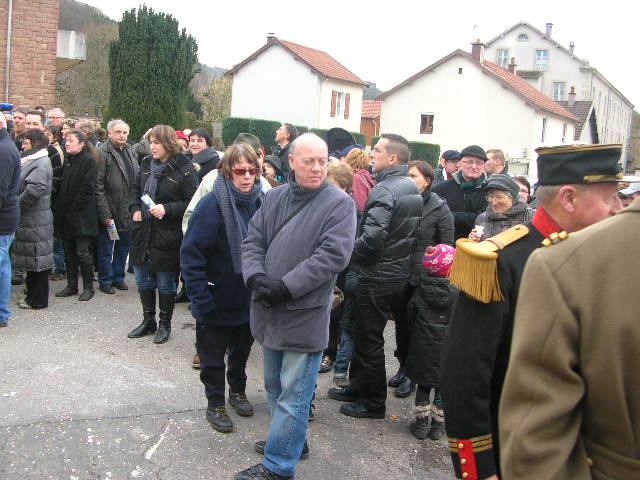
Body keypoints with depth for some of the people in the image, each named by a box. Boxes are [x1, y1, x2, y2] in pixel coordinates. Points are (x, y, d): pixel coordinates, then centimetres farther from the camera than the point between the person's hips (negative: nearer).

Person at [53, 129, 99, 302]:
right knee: (69, 252, 12)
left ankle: (88, 287, 6)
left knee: (82, 252, -4)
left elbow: (87, 188, -15)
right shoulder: (67, 161, 14)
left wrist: (74, 207, -14)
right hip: (66, 216, 7)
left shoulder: (88, 161, -8)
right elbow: (62, 186, 16)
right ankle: (72, 285, 21)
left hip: (81, 215, -7)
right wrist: (59, 209, 7)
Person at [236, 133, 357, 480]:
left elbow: (333, 256, -19)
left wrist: (285, 287, -21)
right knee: (275, 386, 21)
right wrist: (255, 276, -12)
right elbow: (253, 241, 8)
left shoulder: (339, 204, -10)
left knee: (292, 394, 2)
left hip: (305, 315, -6)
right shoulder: (275, 197, 8)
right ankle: (290, 439, 41)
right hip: (269, 310, 6)